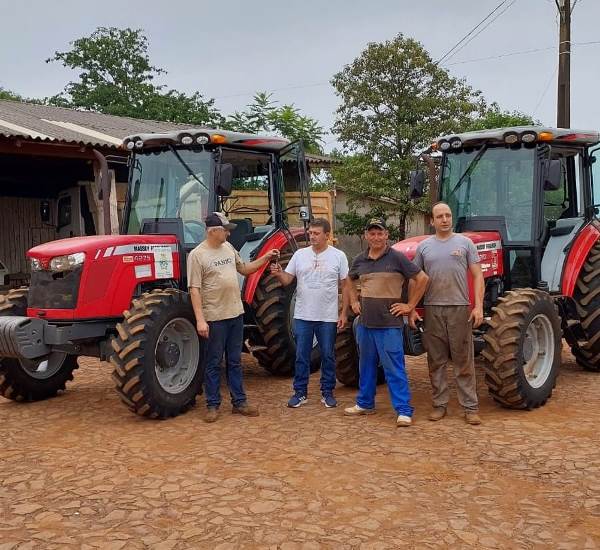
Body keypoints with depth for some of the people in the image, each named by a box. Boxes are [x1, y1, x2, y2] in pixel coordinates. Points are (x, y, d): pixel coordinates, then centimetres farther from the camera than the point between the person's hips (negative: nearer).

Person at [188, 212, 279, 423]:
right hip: (215, 317, -6)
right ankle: (213, 405, 15)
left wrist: (265, 258, 7)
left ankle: (239, 402, 22)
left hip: (236, 313, 6)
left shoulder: (228, 247, 8)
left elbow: (244, 269, 20)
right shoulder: (197, 255, -12)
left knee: (235, 361, 14)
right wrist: (200, 320, -21)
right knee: (214, 363, 5)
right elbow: (194, 289, -15)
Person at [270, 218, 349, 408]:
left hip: (328, 317, -2)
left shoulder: (338, 256, -2)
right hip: (303, 316, 2)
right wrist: (279, 274, -19)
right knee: (301, 356, 7)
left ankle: (327, 393, 21)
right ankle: (300, 392, 18)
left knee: (328, 356, 9)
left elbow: (345, 286, 0)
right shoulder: (300, 254, 3)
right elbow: (287, 280, 3)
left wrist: (344, 313, -4)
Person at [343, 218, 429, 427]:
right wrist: (354, 302, 17)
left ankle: (404, 410, 0)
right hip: (365, 322, 6)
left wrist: (410, 305, -7)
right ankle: (365, 403, 30)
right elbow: (349, 281, 28)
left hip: (389, 323, -6)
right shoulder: (360, 260, 8)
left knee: (394, 368, -5)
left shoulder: (396, 257, -8)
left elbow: (422, 278, -8)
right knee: (366, 365, 17)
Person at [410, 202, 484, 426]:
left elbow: (477, 276, 1)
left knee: (463, 361, 2)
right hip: (433, 309, 2)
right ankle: (439, 404, 18)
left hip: (460, 308, -2)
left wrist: (478, 306, -9)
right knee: (436, 361, 8)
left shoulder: (465, 243, 3)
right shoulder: (424, 246, 7)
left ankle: (470, 407, 8)